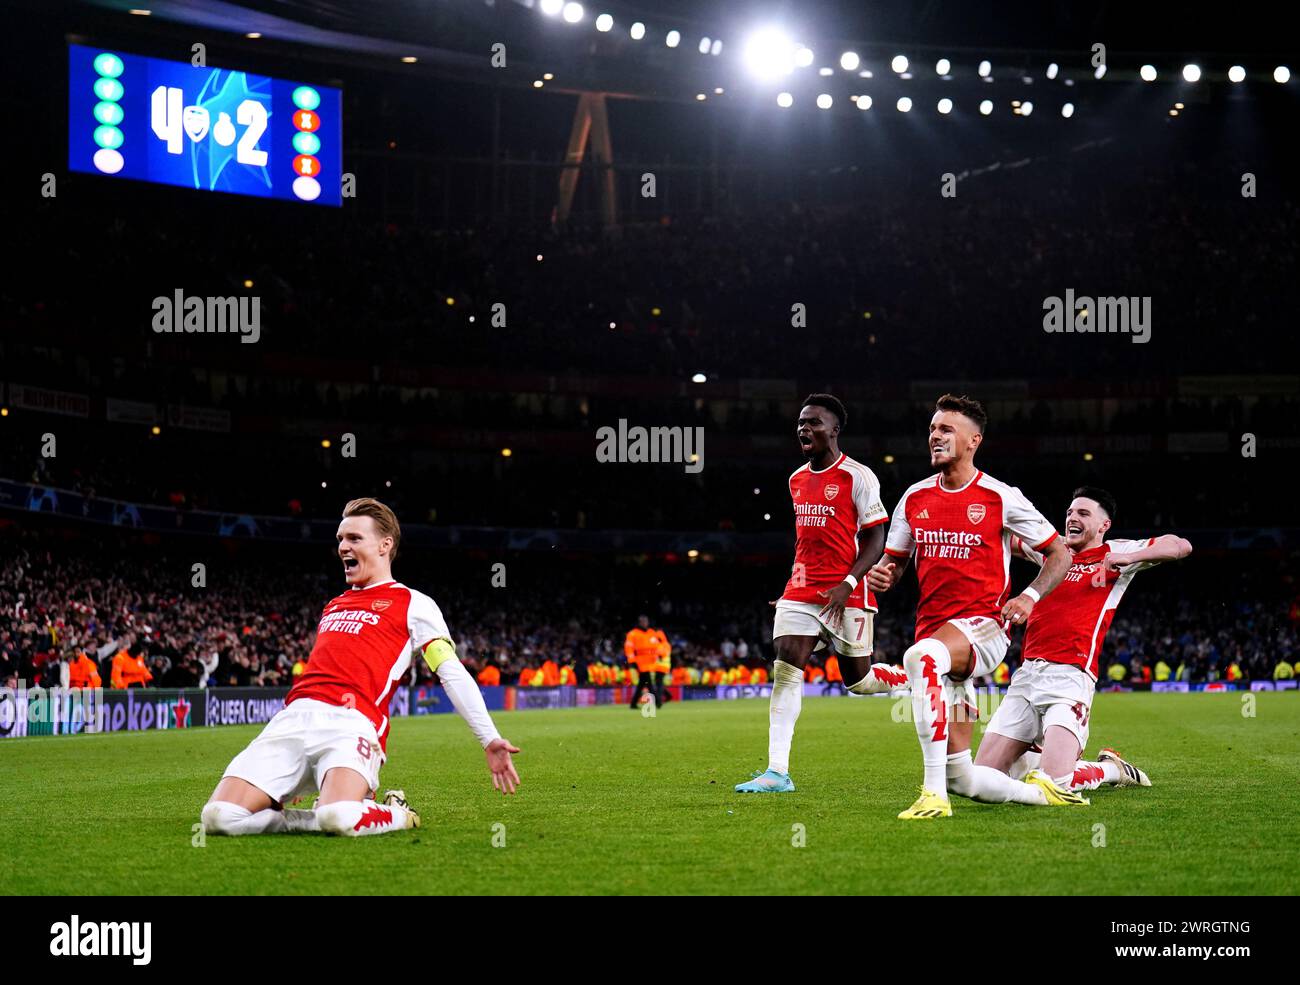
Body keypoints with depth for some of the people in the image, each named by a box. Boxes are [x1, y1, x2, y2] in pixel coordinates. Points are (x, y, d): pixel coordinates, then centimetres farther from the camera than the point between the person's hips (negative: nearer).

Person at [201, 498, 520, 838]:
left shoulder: (413, 604, 12)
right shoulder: (333, 606, 30)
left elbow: (452, 673, 3)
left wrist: (489, 740, -9)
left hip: (351, 722, -6)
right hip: (292, 719, 6)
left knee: (339, 819, -37)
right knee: (219, 817, -16)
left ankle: (395, 815, -1)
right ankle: (336, 813, 3)